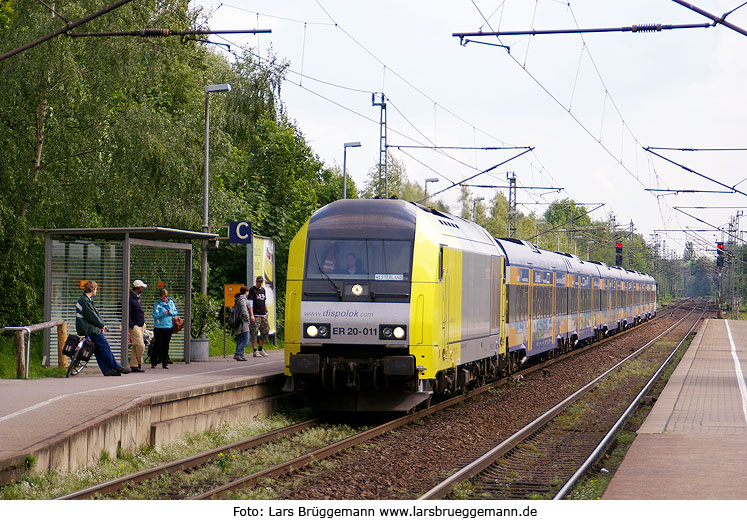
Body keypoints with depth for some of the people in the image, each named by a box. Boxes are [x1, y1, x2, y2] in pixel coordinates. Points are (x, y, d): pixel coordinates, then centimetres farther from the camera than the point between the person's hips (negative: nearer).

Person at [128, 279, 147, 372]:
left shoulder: (137, 297, 15)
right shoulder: (130, 298, -13)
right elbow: (127, 313, -16)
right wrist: (132, 325, -19)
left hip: (140, 325, 9)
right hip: (134, 326, -9)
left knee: (136, 347, 9)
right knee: (141, 346, -12)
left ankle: (134, 366, 11)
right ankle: (139, 364, -2)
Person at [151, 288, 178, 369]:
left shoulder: (171, 302, 8)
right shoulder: (157, 304, -3)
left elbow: (176, 312, 12)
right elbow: (155, 315, -10)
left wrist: (171, 312, -8)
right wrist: (163, 313, -22)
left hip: (169, 327, 3)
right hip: (159, 327, -3)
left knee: (166, 345, 7)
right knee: (158, 345, 0)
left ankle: (165, 363, 12)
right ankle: (153, 362, 12)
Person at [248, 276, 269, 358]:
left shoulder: (263, 290, 18)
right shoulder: (252, 290, -3)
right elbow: (250, 303, -9)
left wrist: (266, 312, 19)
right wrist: (251, 315, -16)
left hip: (263, 315, 7)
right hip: (255, 315, -7)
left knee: (265, 331, 6)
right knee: (254, 332, -7)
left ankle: (260, 349, 19)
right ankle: (255, 351, -4)